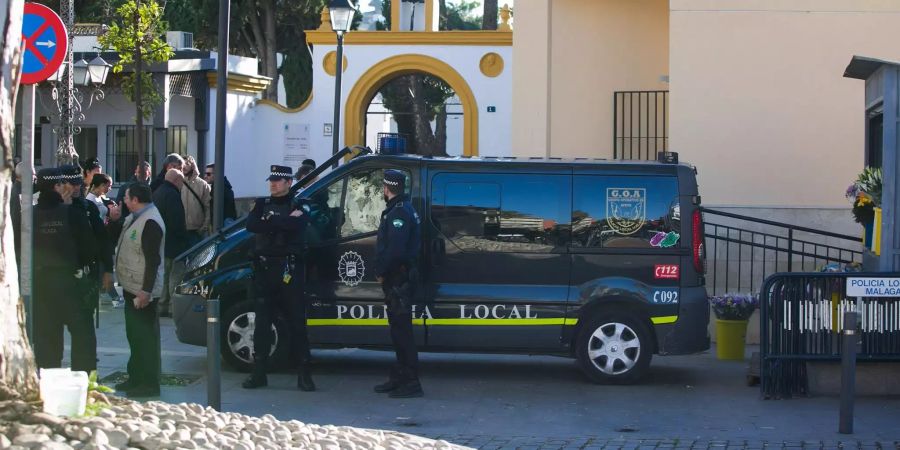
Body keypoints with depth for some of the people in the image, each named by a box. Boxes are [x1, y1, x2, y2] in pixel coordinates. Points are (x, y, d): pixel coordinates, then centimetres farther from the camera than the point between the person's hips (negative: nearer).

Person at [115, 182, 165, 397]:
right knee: (134, 334, 19)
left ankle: (149, 384, 2)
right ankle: (136, 377, 31)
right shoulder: (134, 217, 11)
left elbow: (153, 260, -23)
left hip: (143, 291, -11)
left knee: (145, 336, -4)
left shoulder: (150, 223, -21)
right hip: (131, 287, 11)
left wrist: (146, 292, -25)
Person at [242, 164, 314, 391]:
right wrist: (283, 223, -12)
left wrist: (268, 223, -12)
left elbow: (296, 225, -19)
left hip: (289, 270, -3)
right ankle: (259, 373, 10)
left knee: (297, 322, -1)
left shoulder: (298, 206, 3)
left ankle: (304, 374, 2)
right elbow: (251, 225, -6)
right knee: (262, 322, 5)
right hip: (264, 270, 3)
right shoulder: (262, 204, 14)